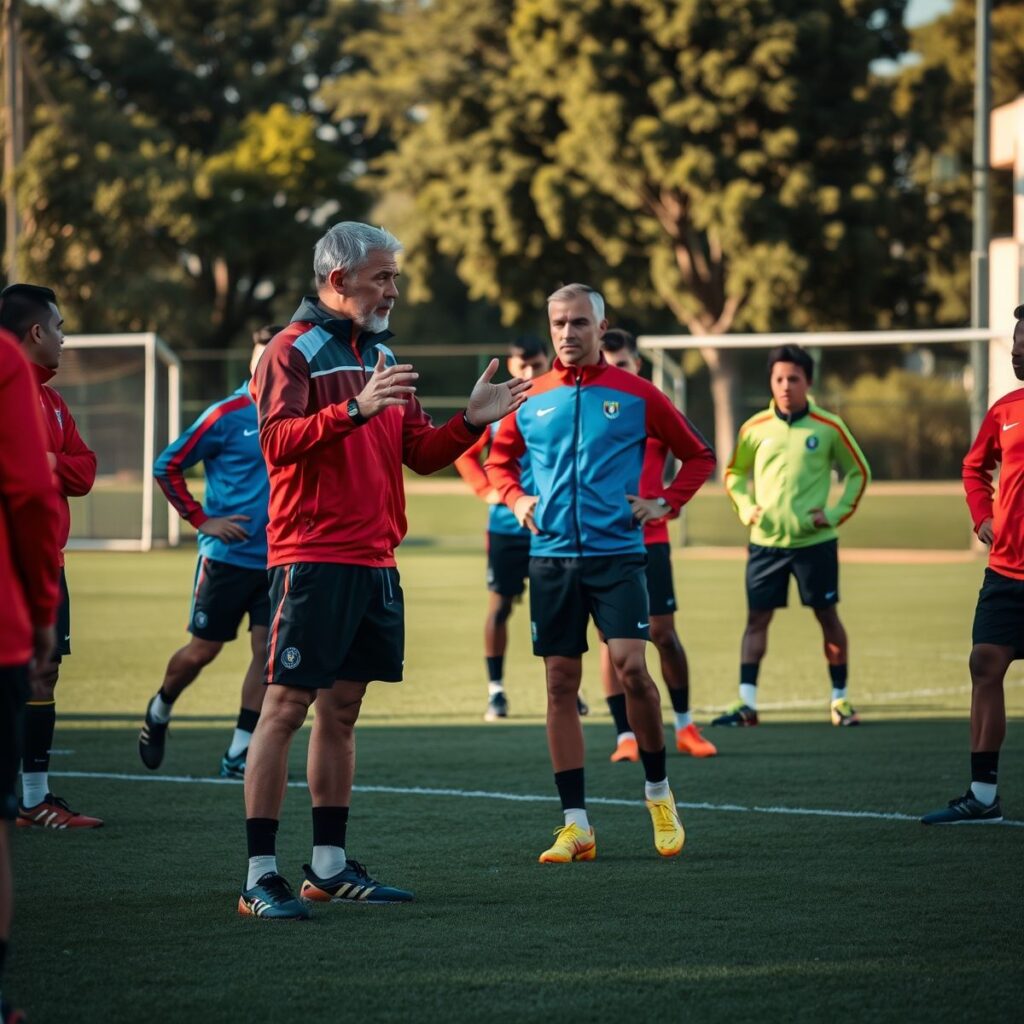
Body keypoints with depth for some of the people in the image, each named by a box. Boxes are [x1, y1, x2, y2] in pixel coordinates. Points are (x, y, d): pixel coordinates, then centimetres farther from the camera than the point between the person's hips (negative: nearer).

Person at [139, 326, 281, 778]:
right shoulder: (227, 415, -7)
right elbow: (167, 466, -3)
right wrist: (201, 519, -7)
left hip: (277, 560, 3)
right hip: (226, 555, -3)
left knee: (267, 652, -5)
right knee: (202, 650, 5)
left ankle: (237, 755, 2)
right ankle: (159, 712, 34)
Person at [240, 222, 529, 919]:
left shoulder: (382, 356, 19)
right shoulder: (294, 351, -6)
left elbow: (420, 452, 20)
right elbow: (278, 441, -20)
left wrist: (473, 420, 5)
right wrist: (354, 408, -30)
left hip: (375, 560, 8)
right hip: (312, 559, -8)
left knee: (342, 709, 11)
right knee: (286, 705, -8)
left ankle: (331, 866, 17)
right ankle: (261, 876, -8)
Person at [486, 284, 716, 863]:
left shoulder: (636, 395, 1)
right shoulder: (532, 400, 8)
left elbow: (698, 455, 11)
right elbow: (500, 458, 26)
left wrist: (666, 504, -1)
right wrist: (516, 498, 8)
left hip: (617, 554, -3)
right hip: (552, 557, 3)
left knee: (630, 666, -16)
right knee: (561, 684, 1)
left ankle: (659, 792, 6)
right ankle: (576, 825, 5)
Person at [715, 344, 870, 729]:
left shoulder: (829, 427, -3)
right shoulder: (755, 429, 1)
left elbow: (858, 472, 8)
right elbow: (734, 473, 16)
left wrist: (836, 513, -2)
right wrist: (746, 509, 0)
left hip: (815, 541, -1)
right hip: (766, 541, 1)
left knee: (827, 616, 4)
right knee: (757, 618, -1)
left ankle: (840, 700, 14)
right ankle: (746, 703, 0)